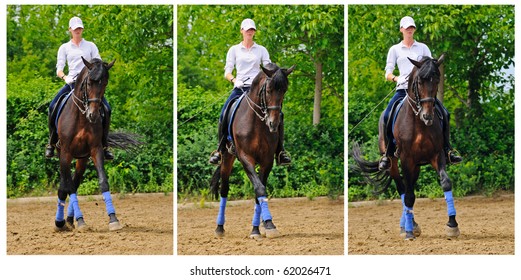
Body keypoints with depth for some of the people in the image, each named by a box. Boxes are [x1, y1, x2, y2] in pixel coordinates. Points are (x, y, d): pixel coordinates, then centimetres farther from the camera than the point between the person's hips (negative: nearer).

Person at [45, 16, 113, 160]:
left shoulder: (91, 46, 12)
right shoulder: (64, 48, 12)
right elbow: (59, 69, 4)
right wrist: (64, 77, -17)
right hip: (71, 82, 0)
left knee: (107, 109, -17)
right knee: (53, 107, -20)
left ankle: (104, 145, -6)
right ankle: (52, 143, -8)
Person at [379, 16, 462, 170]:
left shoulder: (422, 47, 16)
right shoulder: (395, 49, 13)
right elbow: (388, 73, 7)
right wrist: (396, 78, -15)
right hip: (403, 88, -1)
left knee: (445, 114, -13)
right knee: (387, 116, -23)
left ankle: (447, 151, -3)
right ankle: (387, 154, -13)